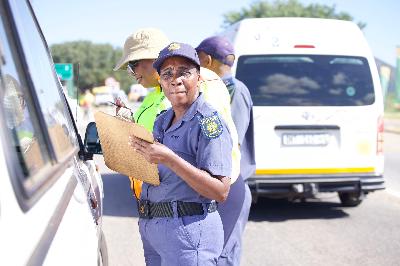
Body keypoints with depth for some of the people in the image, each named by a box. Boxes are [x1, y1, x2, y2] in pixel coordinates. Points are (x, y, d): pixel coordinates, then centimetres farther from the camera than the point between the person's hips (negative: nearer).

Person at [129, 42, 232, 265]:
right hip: (151, 229, 8)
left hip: (188, 231, -8)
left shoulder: (209, 122, -13)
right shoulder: (162, 120, 11)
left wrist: (169, 159, -27)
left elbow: (221, 192, -21)